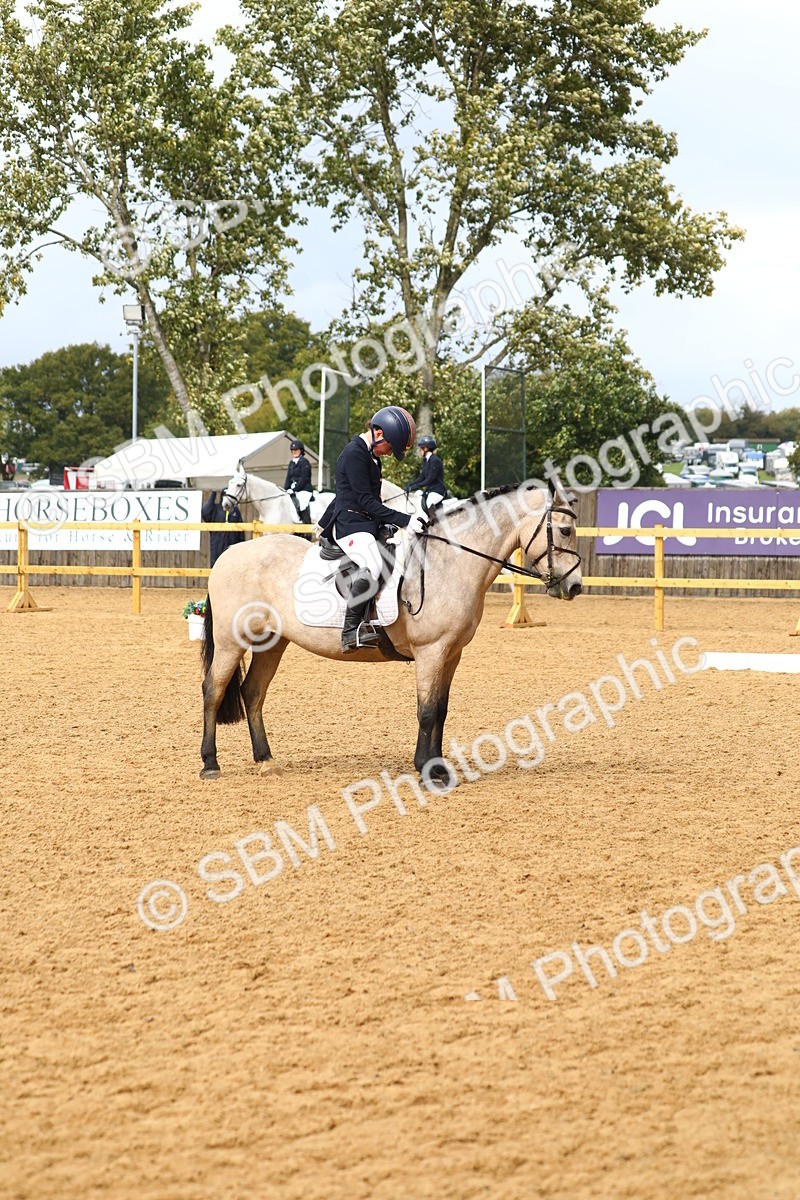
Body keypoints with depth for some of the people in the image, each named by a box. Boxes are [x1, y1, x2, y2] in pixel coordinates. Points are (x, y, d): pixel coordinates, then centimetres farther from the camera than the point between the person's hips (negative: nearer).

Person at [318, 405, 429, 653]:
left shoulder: (372, 456, 19)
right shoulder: (355, 453, -12)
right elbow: (366, 501, -17)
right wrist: (403, 520, -20)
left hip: (369, 525, 11)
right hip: (350, 524, -11)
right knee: (373, 564, -35)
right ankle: (352, 632, -35)